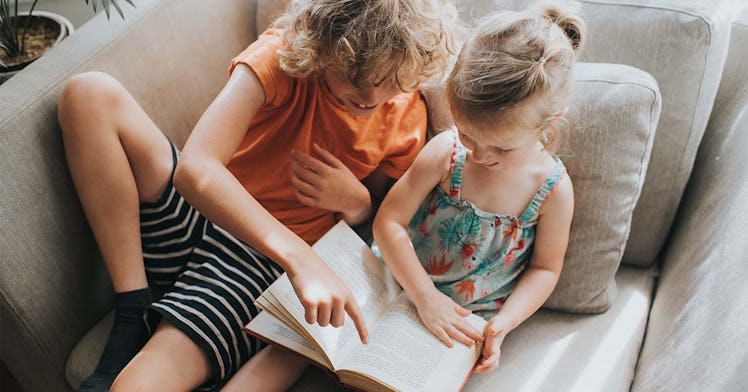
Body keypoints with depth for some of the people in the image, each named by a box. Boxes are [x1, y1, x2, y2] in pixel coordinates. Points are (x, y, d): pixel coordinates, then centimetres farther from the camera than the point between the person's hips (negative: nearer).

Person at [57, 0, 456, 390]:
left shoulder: (407, 115, -6)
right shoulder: (282, 56, -16)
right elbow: (195, 169, -30)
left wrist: (355, 201, -15)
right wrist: (299, 256, -43)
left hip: (264, 260, -2)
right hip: (200, 208, 2)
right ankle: (131, 319, -18)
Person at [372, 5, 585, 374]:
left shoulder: (553, 188, -16)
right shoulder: (445, 152, -18)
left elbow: (545, 268, -3)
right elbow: (389, 221, -15)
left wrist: (503, 324, -17)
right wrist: (425, 296, -22)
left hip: (471, 321, -1)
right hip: (405, 285, 2)